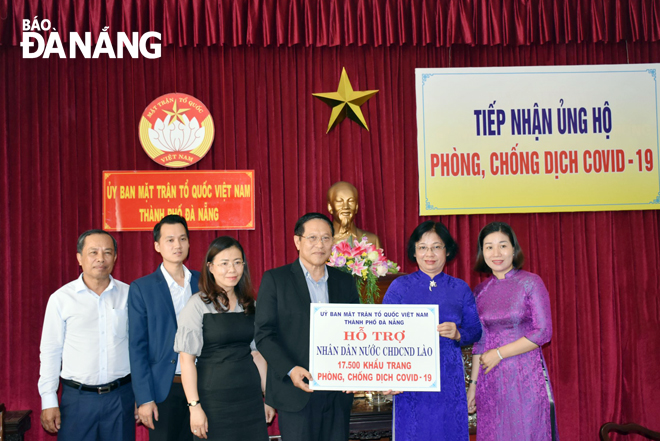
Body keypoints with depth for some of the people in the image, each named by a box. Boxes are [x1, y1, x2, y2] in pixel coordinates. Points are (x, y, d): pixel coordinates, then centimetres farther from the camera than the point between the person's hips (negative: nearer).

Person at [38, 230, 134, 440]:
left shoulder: (129, 295, 3)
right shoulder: (61, 298, 0)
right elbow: (50, 353, 3)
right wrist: (48, 401, 0)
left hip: (121, 397, 1)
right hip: (77, 398, -1)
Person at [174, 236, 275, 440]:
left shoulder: (250, 306, 10)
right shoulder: (198, 305, -6)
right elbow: (186, 358, -10)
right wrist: (194, 406, -14)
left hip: (250, 398, 5)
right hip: (214, 399, -4)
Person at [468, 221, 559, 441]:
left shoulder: (531, 283, -5)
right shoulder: (480, 291, 8)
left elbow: (543, 332, -10)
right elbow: (479, 342, 12)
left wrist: (499, 353, -11)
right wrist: (473, 383, 9)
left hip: (526, 376, -4)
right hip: (491, 381, 4)